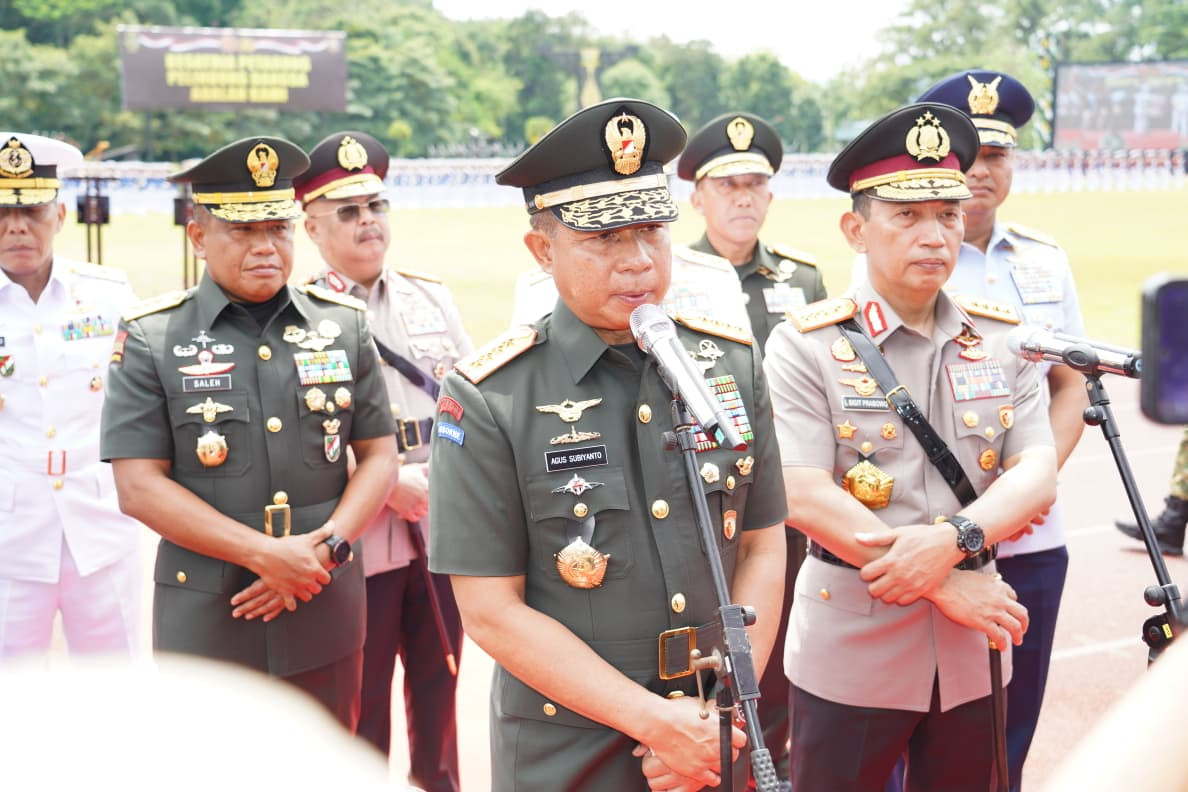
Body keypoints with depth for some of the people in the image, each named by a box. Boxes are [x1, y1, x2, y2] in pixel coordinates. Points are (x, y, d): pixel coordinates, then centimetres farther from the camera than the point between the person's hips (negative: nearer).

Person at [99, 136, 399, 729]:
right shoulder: (150, 339, -4)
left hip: (325, 616, 2)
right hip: (204, 621, -2)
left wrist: (326, 548, -11)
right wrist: (265, 554, -16)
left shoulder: (344, 325, 5)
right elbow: (139, 486, -9)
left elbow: (378, 456, 6)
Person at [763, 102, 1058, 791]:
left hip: (972, 654, 4)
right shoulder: (806, 346, -8)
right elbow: (805, 498, -17)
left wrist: (952, 539, -24)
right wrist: (946, 585, -18)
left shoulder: (1003, 340, 5)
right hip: (849, 655, -4)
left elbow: (1037, 475, -4)